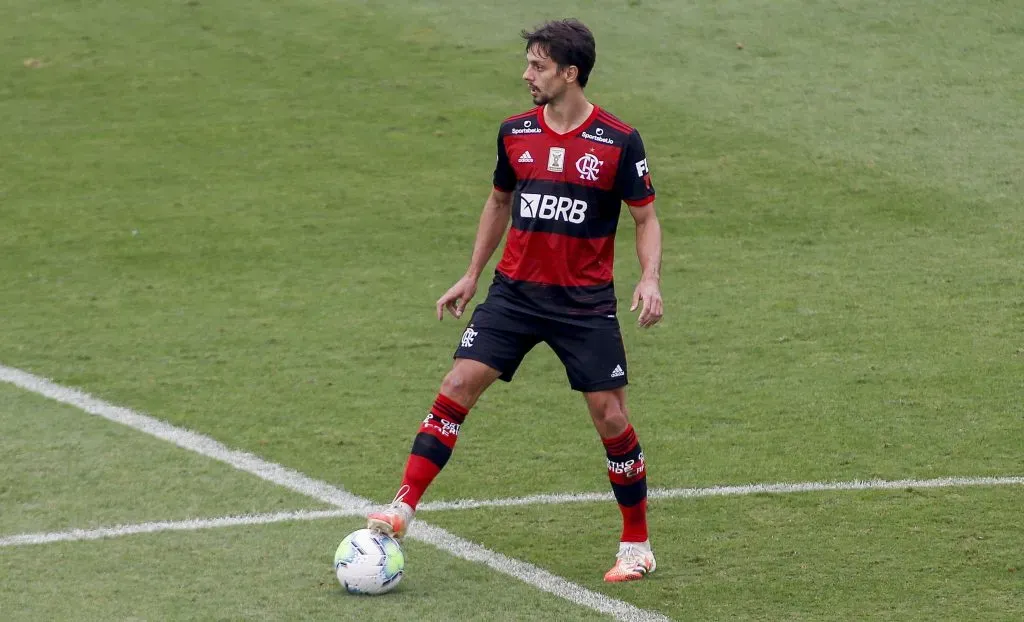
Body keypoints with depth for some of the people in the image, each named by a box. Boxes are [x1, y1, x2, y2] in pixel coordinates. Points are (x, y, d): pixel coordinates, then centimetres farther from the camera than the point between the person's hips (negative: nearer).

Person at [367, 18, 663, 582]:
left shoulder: (619, 142, -9)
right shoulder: (515, 132, 3)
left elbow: (645, 218, -1)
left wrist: (650, 280, -17)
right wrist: (472, 276, 19)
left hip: (585, 303, -3)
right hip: (515, 291, 3)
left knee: (610, 417, -1)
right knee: (458, 386, -11)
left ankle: (636, 546, 15)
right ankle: (402, 509, -10)